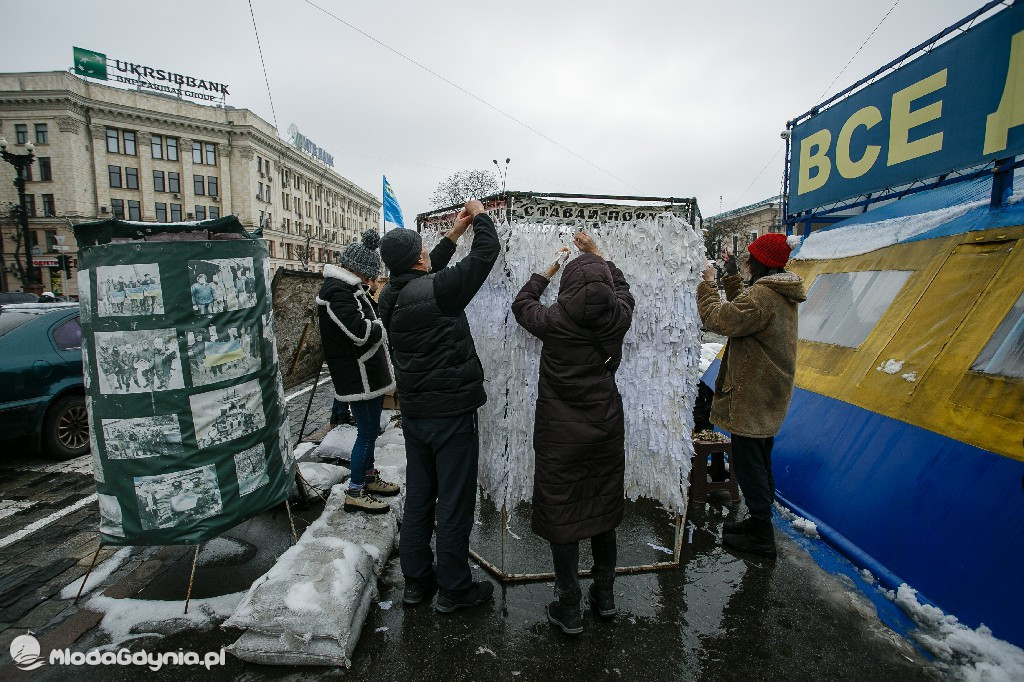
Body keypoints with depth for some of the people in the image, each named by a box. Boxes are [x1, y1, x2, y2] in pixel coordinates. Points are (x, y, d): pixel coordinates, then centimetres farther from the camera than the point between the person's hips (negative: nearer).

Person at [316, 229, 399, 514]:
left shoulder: (347, 288, 15)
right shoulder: (337, 291, -19)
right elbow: (359, 331, -26)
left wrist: (374, 325, -3)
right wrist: (382, 327, -10)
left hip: (369, 373, 10)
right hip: (358, 376, -10)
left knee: (370, 429, 20)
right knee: (367, 431, 0)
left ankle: (368, 476, 36)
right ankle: (355, 492, 13)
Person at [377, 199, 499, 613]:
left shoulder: (389, 297, 2)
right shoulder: (436, 290, -19)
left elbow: (428, 274, 20)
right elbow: (486, 253, -11)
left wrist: (454, 234, 24)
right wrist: (480, 216, 8)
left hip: (413, 413, 8)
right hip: (451, 413, -7)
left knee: (417, 498, 18)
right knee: (454, 503, 6)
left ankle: (416, 580, 33)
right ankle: (454, 589, 21)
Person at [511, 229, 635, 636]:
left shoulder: (554, 321, -17)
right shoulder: (618, 317, -9)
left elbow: (522, 305, 5)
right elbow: (621, 288, 15)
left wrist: (548, 271, 15)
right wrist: (597, 254, 24)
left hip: (560, 435, -4)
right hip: (606, 430, 4)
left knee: (561, 516, 10)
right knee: (603, 513, 19)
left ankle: (569, 610, 23)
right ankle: (605, 596, 37)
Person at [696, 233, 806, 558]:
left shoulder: (762, 296, -23)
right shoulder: (781, 295, 9)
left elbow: (718, 320, -24)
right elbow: (741, 310, 17)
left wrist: (708, 284, -12)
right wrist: (731, 277, 16)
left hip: (752, 396, -10)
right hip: (768, 394, 10)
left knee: (749, 463, 1)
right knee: (759, 461, 20)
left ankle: (761, 537, 14)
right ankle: (760, 522, 35)